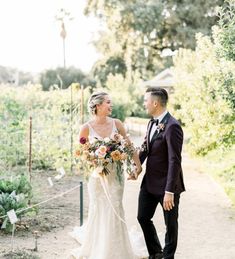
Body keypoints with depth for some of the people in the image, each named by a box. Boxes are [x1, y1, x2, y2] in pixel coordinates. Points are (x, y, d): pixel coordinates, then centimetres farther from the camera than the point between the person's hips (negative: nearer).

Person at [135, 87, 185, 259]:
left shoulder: (172, 126, -22)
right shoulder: (152, 123, 5)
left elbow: (175, 161, -24)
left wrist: (169, 192, -25)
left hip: (166, 185, -8)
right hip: (150, 181, 8)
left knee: (170, 224, 10)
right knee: (143, 217, 17)